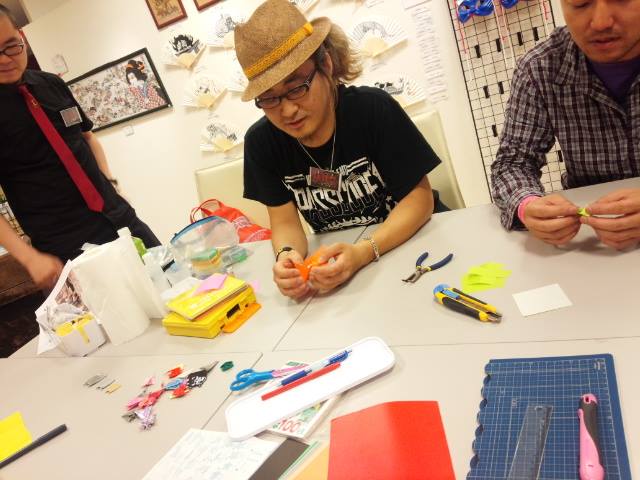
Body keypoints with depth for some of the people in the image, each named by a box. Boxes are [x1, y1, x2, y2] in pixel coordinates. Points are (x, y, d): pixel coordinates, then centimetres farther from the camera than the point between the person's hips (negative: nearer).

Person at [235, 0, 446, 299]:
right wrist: (287, 254, -29)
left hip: (415, 239, -2)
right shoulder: (261, 142, -9)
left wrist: (364, 252, -32)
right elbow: (285, 222, -5)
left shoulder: (373, 108, -18)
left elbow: (419, 196, -16)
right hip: (335, 254, 3)